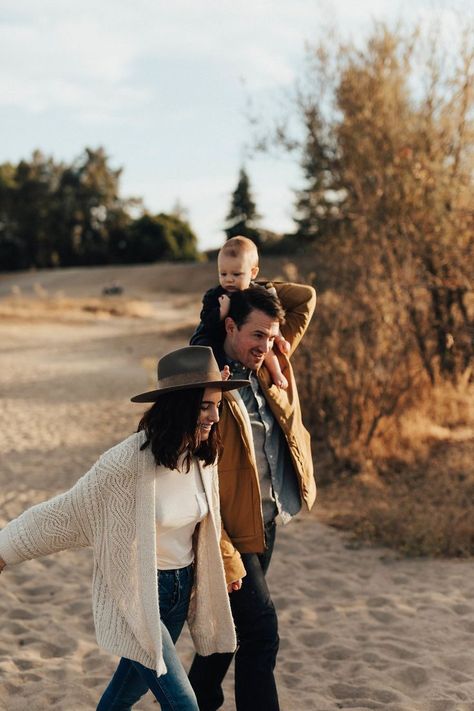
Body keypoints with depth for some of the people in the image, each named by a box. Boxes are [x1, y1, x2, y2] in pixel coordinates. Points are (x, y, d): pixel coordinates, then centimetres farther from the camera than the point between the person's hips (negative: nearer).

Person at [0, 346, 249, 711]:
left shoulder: (203, 454, -5)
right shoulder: (129, 461, -27)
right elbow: (63, 513, -17)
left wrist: (223, 564, 24)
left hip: (182, 588, 7)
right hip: (136, 595, -6)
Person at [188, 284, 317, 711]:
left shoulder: (269, 365, 2)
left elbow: (306, 299, 11)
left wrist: (250, 290, -2)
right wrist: (223, 555, -21)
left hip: (267, 525, 8)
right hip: (234, 532, -8)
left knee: (234, 624, 21)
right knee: (261, 632, -5)